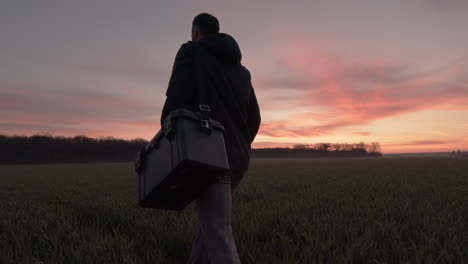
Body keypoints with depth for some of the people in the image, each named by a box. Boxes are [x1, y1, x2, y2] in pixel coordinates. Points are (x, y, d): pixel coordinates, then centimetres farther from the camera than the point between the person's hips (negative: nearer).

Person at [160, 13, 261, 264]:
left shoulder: (190, 51, 4)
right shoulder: (242, 71, 22)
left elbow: (176, 102, -11)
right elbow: (254, 120, 17)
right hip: (238, 158, 8)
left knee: (218, 237, -8)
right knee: (210, 221, 24)